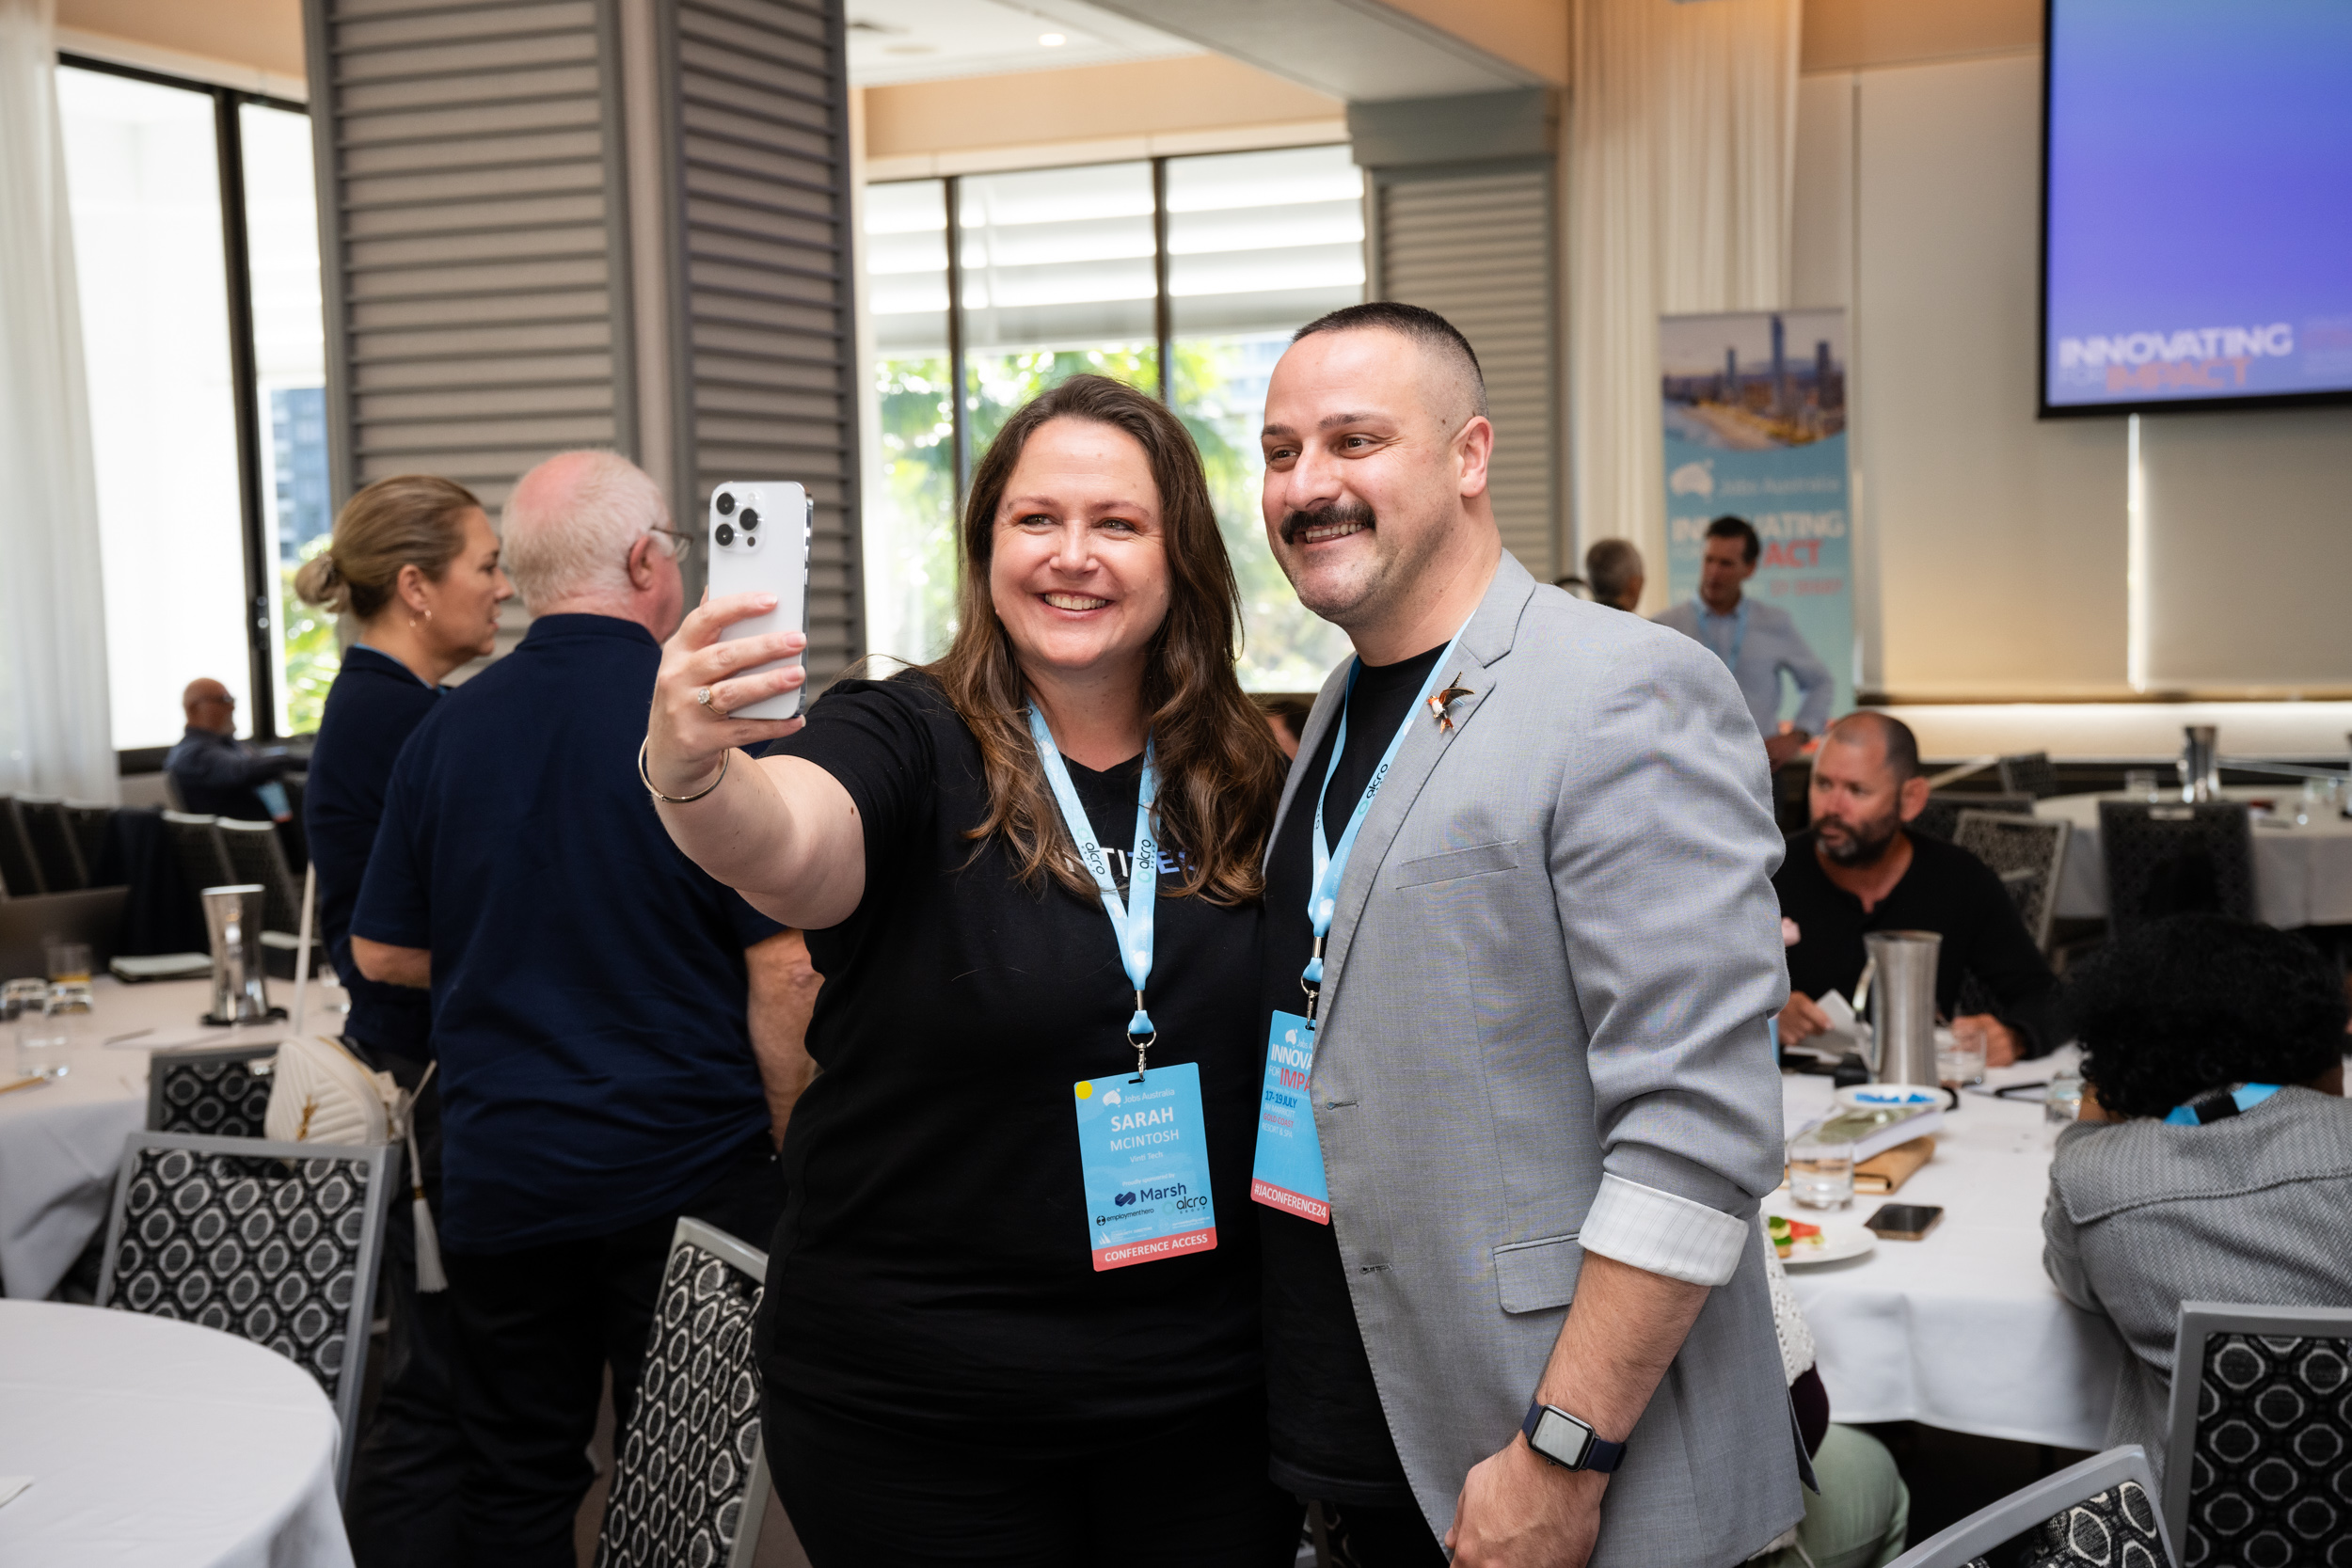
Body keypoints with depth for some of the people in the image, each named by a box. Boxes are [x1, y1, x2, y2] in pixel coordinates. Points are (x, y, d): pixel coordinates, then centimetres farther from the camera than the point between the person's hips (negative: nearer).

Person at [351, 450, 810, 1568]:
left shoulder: (447, 730, 1)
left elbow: (381, 952, 9)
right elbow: (780, 971, -15)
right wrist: (794, 1142, -4)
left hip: (498, 1171, 4)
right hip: (688, 1170, -3)